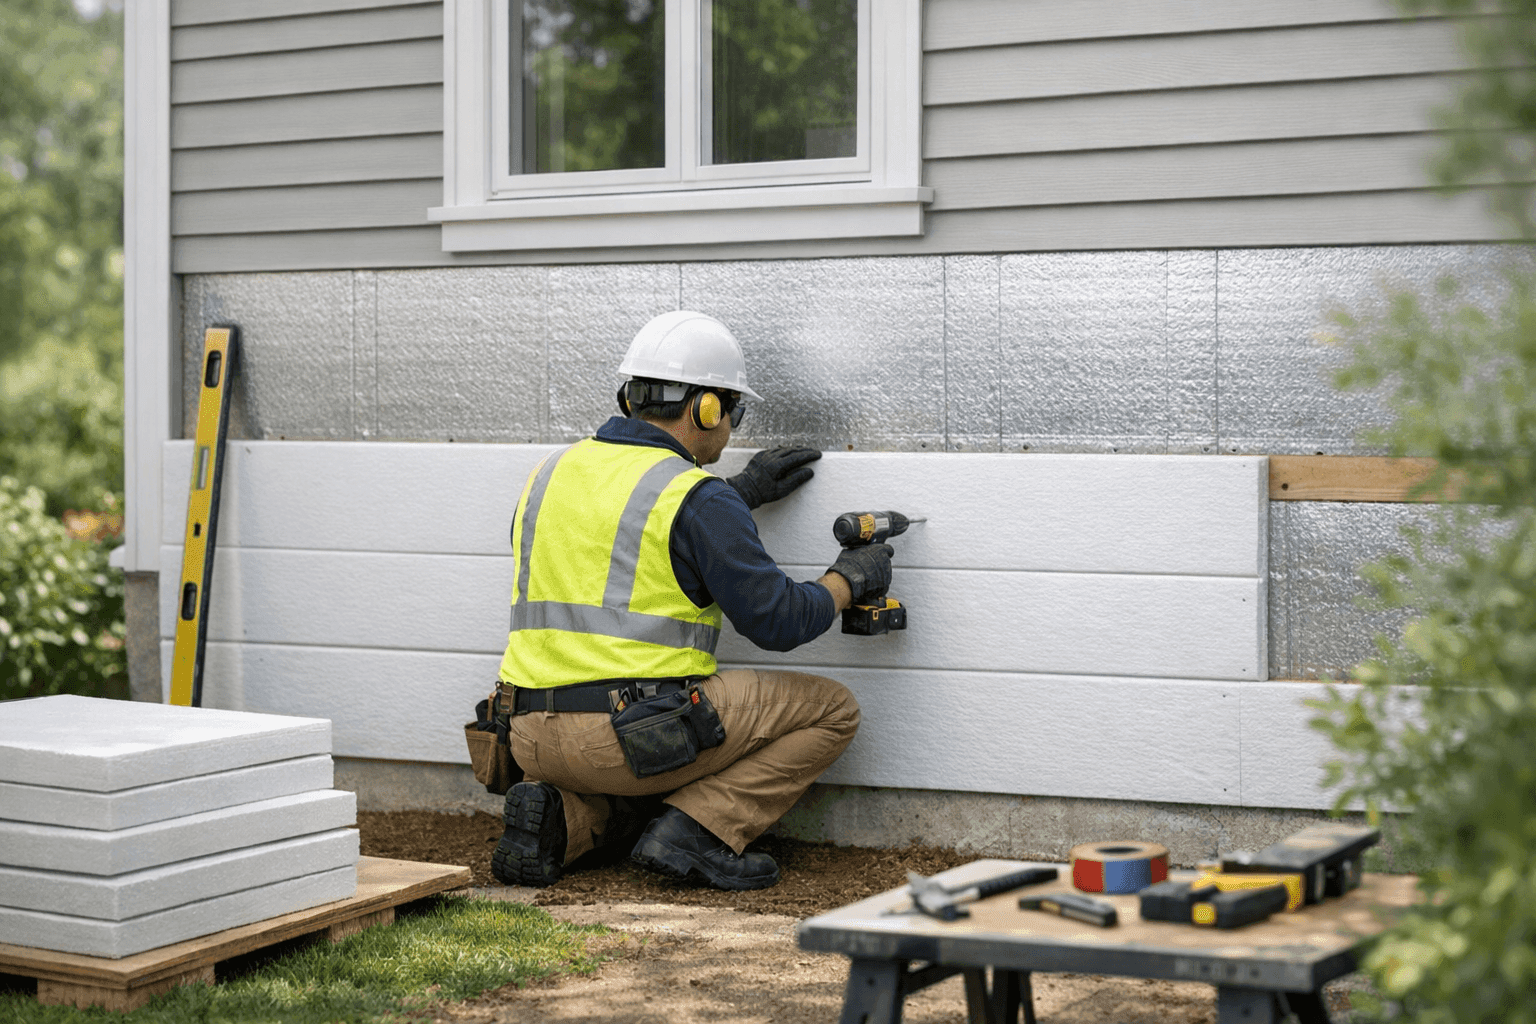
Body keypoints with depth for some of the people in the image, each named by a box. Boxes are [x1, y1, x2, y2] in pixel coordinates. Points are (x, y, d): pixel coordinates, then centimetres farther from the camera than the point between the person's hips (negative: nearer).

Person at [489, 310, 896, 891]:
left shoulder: (552, 473, 12)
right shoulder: (698, 499, -9)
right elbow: (778, 621, -7)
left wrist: (740, 494, 32)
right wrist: (850, 580, 12)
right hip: (635, 736, -7)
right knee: (831, 710, 7)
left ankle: (561, 816, 8)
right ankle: (695, 832, -5)